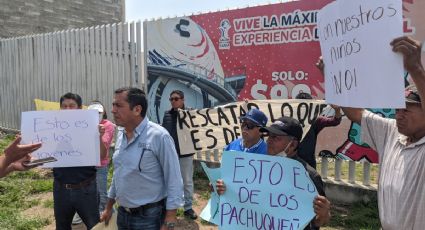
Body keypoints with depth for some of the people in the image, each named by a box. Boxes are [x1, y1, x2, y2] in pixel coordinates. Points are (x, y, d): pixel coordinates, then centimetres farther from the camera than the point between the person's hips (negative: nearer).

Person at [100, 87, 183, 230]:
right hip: (122, 215, 7)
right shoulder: (120, 135, 2)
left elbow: (174, 181, -17)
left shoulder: (158, 136, -19)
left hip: (149, 217, -6)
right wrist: (109, 207, 17)